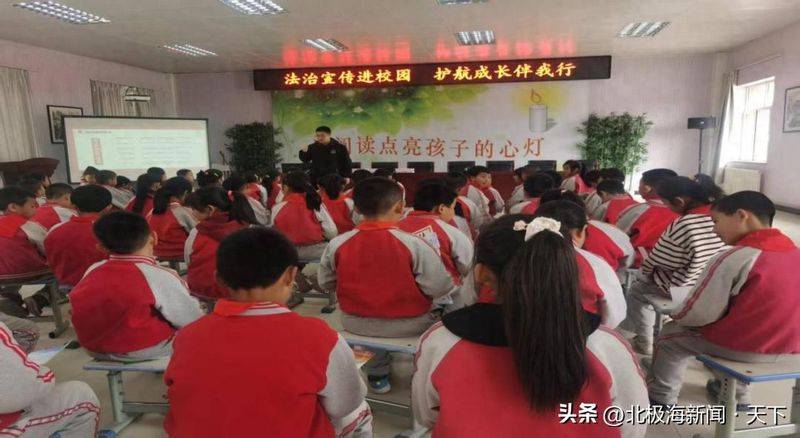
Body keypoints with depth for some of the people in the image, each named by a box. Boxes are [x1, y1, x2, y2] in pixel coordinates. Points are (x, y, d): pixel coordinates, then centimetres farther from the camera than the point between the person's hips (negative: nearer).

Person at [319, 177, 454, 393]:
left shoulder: (337, 244, -10)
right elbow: (439, 287, -19)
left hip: (355, 324, 4)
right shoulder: (413, 244, -21)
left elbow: (325, 283, 3)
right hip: (407, 326, -3)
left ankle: (377, 374, 38)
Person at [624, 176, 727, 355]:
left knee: (636, 291, 20)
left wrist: (645, 268, 5)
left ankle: (644, 343, 27)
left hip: (683, 286, -7)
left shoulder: (682, 226, -30)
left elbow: (658, 262, -18)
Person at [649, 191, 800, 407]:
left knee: (670, 336, 14)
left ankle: (662, 398, 25)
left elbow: (699, 313, -17)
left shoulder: (734, 257, -21)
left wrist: (677, 316, 4)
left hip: (744, 347, -7)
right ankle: (739, 395, 44)